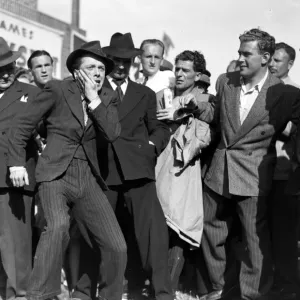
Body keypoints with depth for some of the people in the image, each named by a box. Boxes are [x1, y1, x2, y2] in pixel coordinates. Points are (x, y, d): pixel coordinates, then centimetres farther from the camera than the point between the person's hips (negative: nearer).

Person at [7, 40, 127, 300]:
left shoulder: (107, 98, 11)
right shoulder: (57, 89, 0)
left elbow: (113, 134, -7)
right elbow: (22, 126, 3)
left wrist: (94, 99, -9)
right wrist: (17, 162, -5)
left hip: (88, 179, 4)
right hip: (56, 174, -4)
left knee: (117, 248, -2)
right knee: (58, 226, -33)